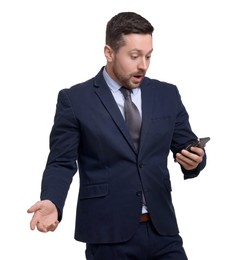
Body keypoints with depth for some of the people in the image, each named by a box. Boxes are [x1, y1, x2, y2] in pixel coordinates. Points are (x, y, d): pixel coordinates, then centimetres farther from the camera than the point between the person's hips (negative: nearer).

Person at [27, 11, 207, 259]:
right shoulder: (74, 100, -2)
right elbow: (62, 162, -2)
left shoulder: (167, 94, 8)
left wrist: (193, 160, -12)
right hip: (108, 233, -3)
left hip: (162, 229, 3)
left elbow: (187, 146, 12)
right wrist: (51, 202, -21)